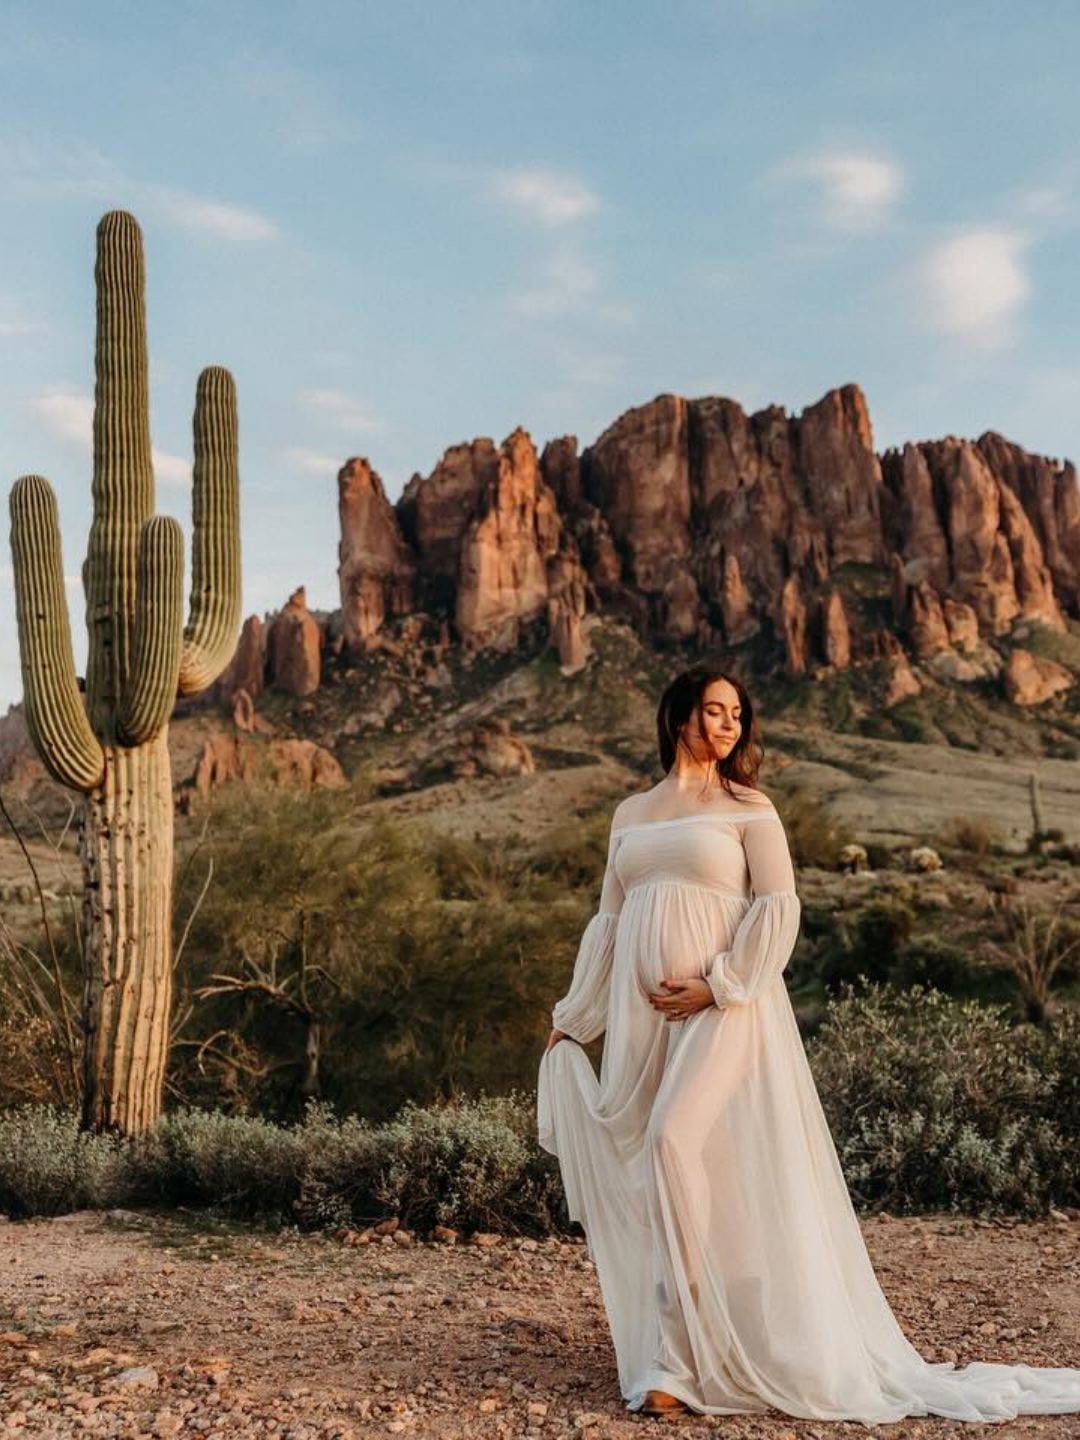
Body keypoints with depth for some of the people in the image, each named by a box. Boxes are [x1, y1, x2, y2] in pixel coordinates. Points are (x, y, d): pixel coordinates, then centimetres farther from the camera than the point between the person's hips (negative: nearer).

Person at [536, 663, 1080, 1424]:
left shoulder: (748, 808, 3)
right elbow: (609, 921, 19)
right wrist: (572, 1017, 18)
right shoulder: (631, 813, 16)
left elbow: (778, 907, -5)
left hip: (723, 1012, -5)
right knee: (649, 1165, 5)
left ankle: (675, 1357, -9)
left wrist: (716, 987, -15)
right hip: (642, 1017, 5)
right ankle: (672, 1351, 20)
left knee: (673, 1144, -20)